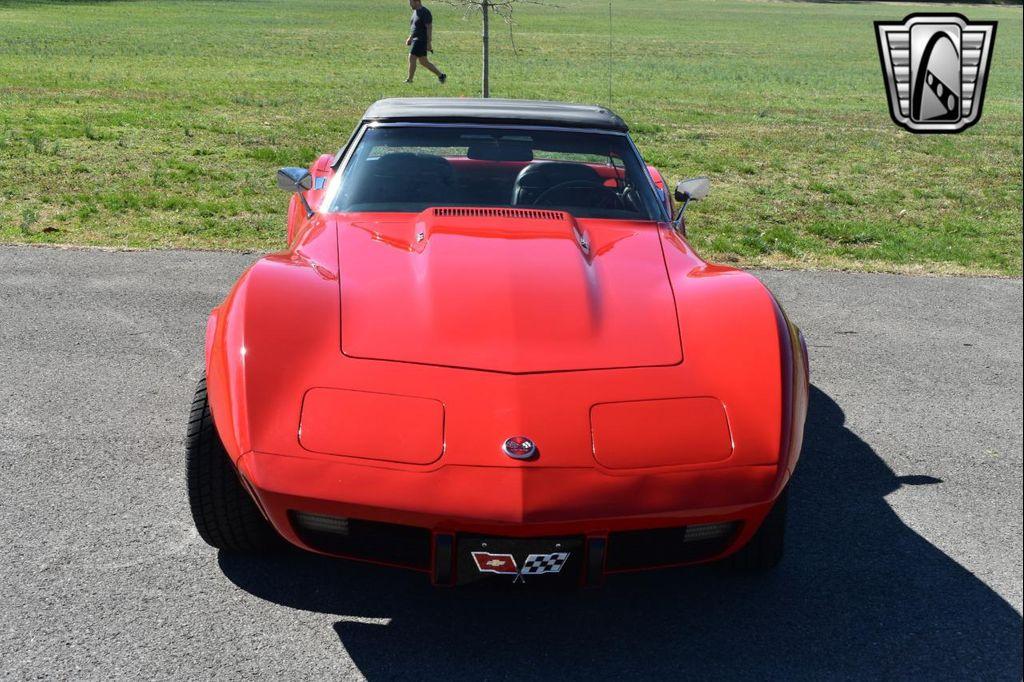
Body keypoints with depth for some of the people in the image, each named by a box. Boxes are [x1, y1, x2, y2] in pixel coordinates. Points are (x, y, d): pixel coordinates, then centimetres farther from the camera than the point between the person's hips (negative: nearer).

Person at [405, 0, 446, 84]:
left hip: (421, 41, -10)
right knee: (423, 62, 12)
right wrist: (410, 38, 21)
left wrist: (429, 43, -22)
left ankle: (409, 80, -2)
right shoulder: (415, 11, 15)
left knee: (412, 59, -10)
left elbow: (429, 28, -19)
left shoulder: (425, 12, -15)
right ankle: (441, 75, 18)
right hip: (416, 40, 10)